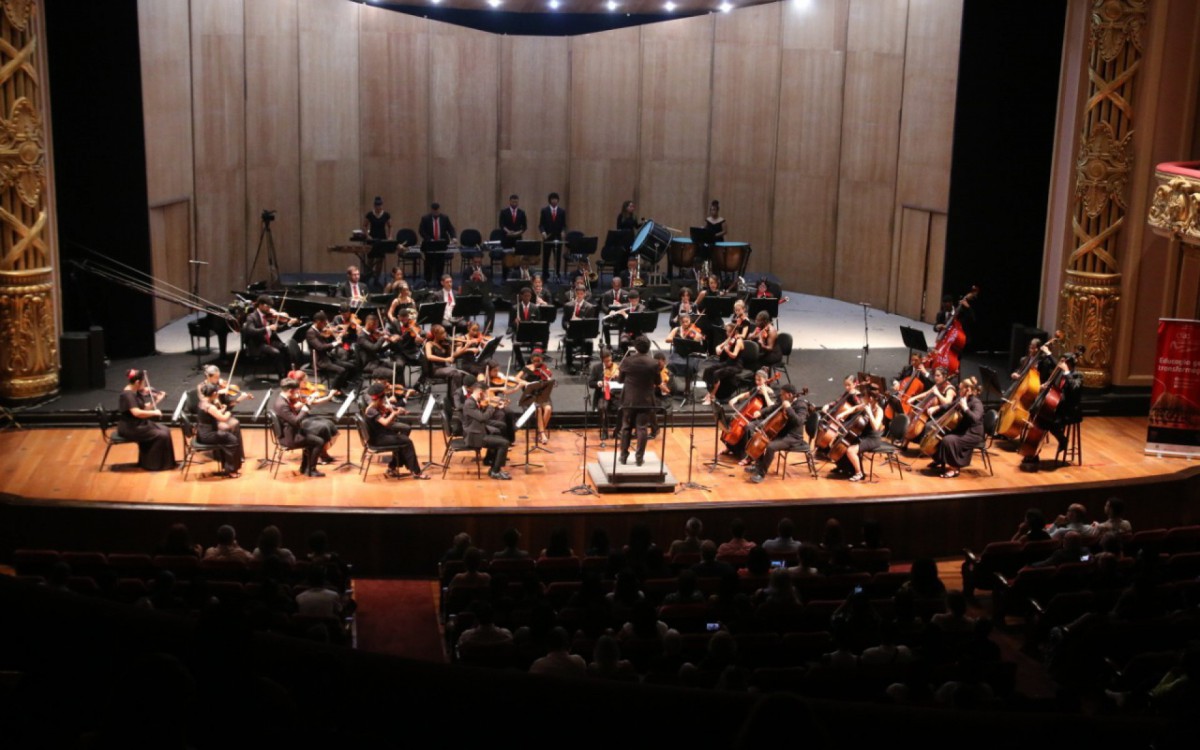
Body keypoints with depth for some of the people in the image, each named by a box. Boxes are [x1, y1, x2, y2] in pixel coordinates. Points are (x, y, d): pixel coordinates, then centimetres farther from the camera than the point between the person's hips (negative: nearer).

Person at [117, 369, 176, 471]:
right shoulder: (128, 394, -22)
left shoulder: (136, 392, 7)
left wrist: (157, 399, 3)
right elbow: (136, 412, -34)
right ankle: (152, 464, -1)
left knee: (165, 430, 4)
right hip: (129, 427, -10)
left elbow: (144, 408, 10)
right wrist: (154, 413, -26)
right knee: (161, 435, -14)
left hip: (139, 424, 10)